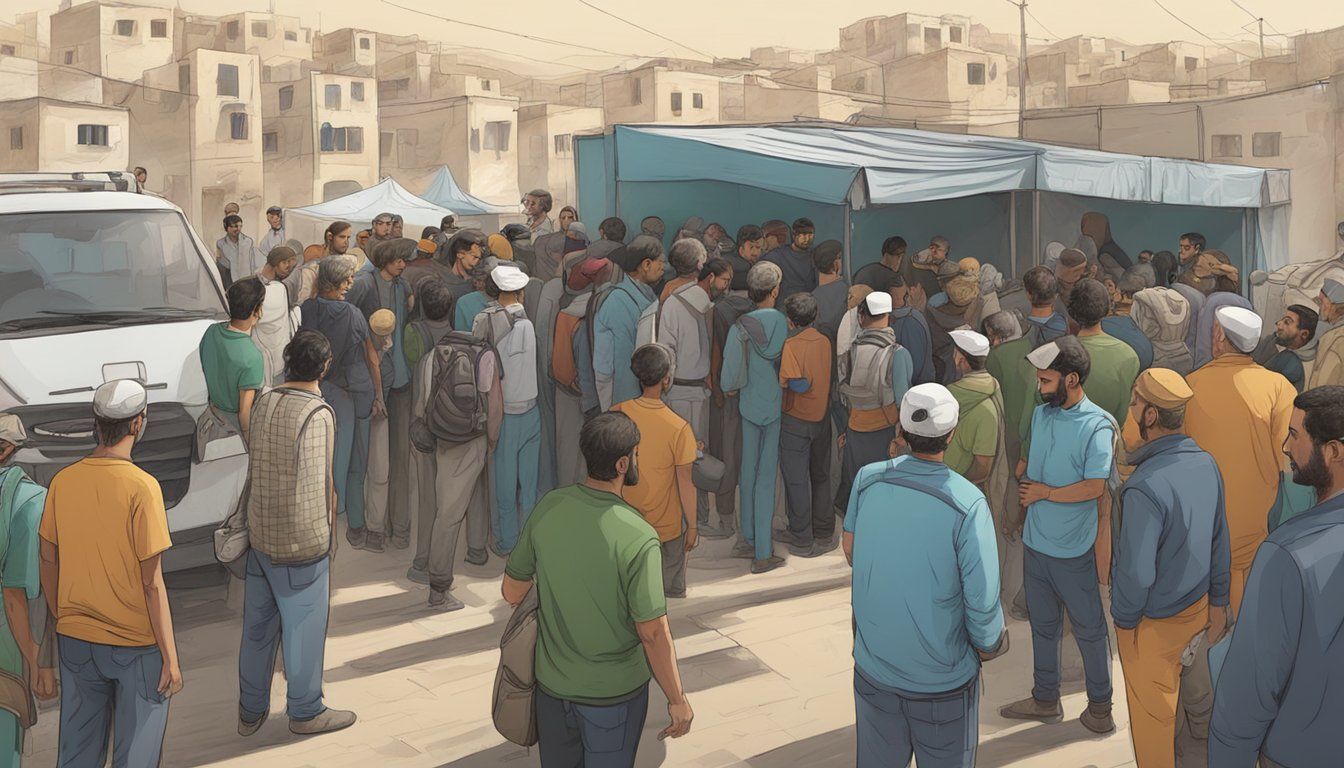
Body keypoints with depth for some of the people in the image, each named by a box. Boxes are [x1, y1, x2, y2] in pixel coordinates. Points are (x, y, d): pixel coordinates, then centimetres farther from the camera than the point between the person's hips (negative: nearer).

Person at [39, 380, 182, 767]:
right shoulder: (141, 487, -19)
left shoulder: (63, 481, -3)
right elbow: (152, 583, -17)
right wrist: (170, 656, -10)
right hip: (136, 645, -5)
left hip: (75, 639, 5)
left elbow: (48, 565, 6)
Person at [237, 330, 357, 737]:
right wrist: (329, 521, 0)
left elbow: (255, 466, 7)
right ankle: (305, 711, 21)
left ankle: (250, 711, 28)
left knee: (258, 624, 16)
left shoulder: (265, 402, 2)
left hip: (260, 535, 7)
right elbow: (318, 484, -15)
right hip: (301, 540, -7)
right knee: (303, 627, 8)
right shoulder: (317, 414, -18)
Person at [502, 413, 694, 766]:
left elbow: (512, 591, 0)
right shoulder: (638, 539, -26)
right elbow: (653, 634, -22)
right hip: (614, 691, -4)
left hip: (552, 682, 4)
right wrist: (677, 700, -9)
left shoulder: (549, 508, -12)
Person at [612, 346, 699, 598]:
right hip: (666, 526, -4)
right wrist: (692, 526, -3)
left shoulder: (617, 414, -13)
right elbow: (685, 483, -16)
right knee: (670, 591, 17)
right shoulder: (678, 428, -25)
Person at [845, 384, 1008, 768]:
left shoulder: (867, 480, -10)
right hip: (942, 679, -3)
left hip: (873, 668, 4)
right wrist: (987, 644, 0)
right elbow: (982, 597, -20)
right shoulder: (967, 503, -22)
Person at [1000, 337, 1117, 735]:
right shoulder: (1040, 414, 2)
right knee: (1043, 625, 19)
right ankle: (1045, 698, 35)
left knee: (1089, 628, 11)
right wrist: (1023, 473, -4)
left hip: (1075, 551, -6)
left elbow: (1093, 488, -23)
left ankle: (1099, 704, 28)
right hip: (1035, 542, 7)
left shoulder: (1097, 426, -18)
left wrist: (1044, 492, -15)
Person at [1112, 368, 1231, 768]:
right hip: (1196, 605, 7)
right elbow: (1219, 541, 2)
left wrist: (1124, 619, -11)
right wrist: (1218, 600, 14)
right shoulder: (1206, 464, -9)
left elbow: (1137, 572, -28)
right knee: (1169, 689, 29)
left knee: (1151, 709, 14)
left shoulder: (1145, 487, -33)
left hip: (1154, 622, -7)